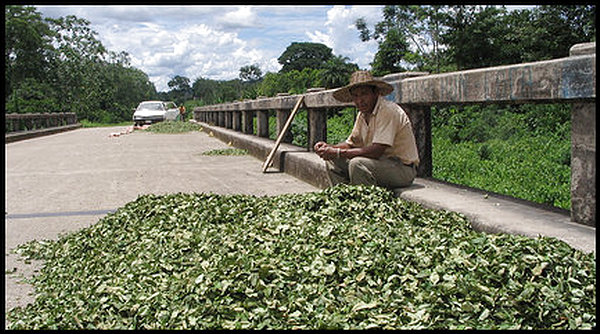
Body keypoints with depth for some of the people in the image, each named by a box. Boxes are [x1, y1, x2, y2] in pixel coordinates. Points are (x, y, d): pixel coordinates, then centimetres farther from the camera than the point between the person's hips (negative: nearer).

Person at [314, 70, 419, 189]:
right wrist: (329, 147, -6)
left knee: (357, 164, -32)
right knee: (332, 161, 3)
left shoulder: (388, 110, -21)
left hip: (403, 169, -9)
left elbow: (376, 151, -29)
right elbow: (351, 144, 15)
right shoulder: (363, 114, 6)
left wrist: (338, 152, -24)